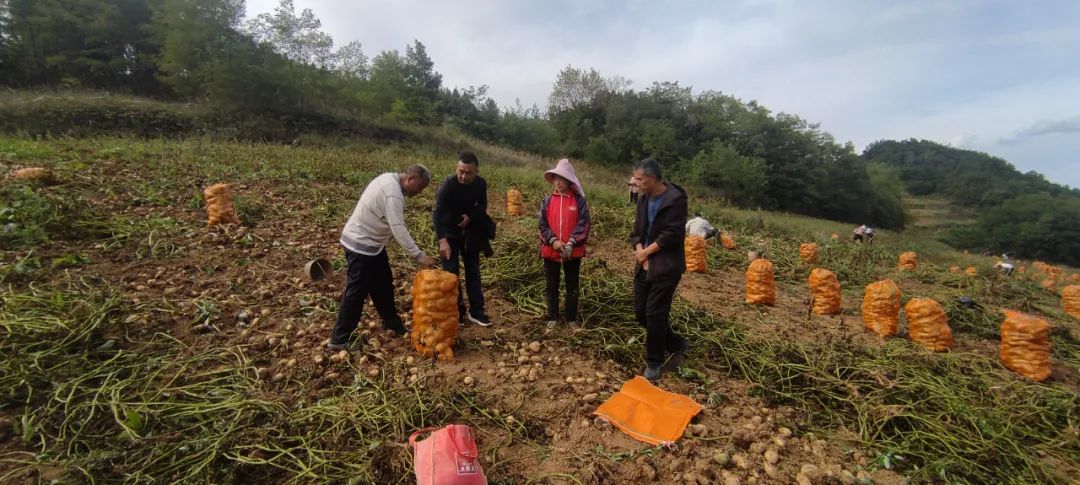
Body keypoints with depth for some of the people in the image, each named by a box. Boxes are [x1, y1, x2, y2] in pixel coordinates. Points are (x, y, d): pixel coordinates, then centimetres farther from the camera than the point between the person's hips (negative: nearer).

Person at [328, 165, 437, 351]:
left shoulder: (389, 179, 5)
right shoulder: (394, 193, -26)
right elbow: (399, 229, -31)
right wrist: (419, 255, -30)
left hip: (370, 242, 10)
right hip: (361, 245, -10)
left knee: (383, 284, 19)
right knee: (356, 293, -2)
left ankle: (391, 322, 34)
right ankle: (338, 339, 9)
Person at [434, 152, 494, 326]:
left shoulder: (481, 184, -12)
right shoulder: (448, 185, -25)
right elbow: (438, 214, -33)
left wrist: (470, 216, -19)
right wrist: (442, 240, -46)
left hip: (470, 231, 4)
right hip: (449, 232, -4)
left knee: (473, 271, 7)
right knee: (451, 273, -3)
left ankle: (476, 312, 15)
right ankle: (456, 312, 12)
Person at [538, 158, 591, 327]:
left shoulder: (579, 201, -4)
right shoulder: (547, 200, 2)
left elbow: (583, 224, -8)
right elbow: (542, 225, -1)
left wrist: (571, 243, -18)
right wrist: (553, 241, -15)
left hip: (572, 251, -1)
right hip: (550, 251, 2)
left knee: (572, 287, 11)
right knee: (552, 286, 12)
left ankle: (571, 318, 26)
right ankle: (552, 317, 27)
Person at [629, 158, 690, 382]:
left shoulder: (675, 199, -14)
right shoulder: (644, 199, 10)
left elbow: (671, 235, -19)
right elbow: (637, 231, 10)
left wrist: (646, 252, -10)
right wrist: (640, 253, -8)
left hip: (666, 267, -8)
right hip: (645, 265, 8)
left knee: (654, 314, -4)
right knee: (641, 312, 9)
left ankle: (654, 362, 17)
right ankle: (677, 344, 30)